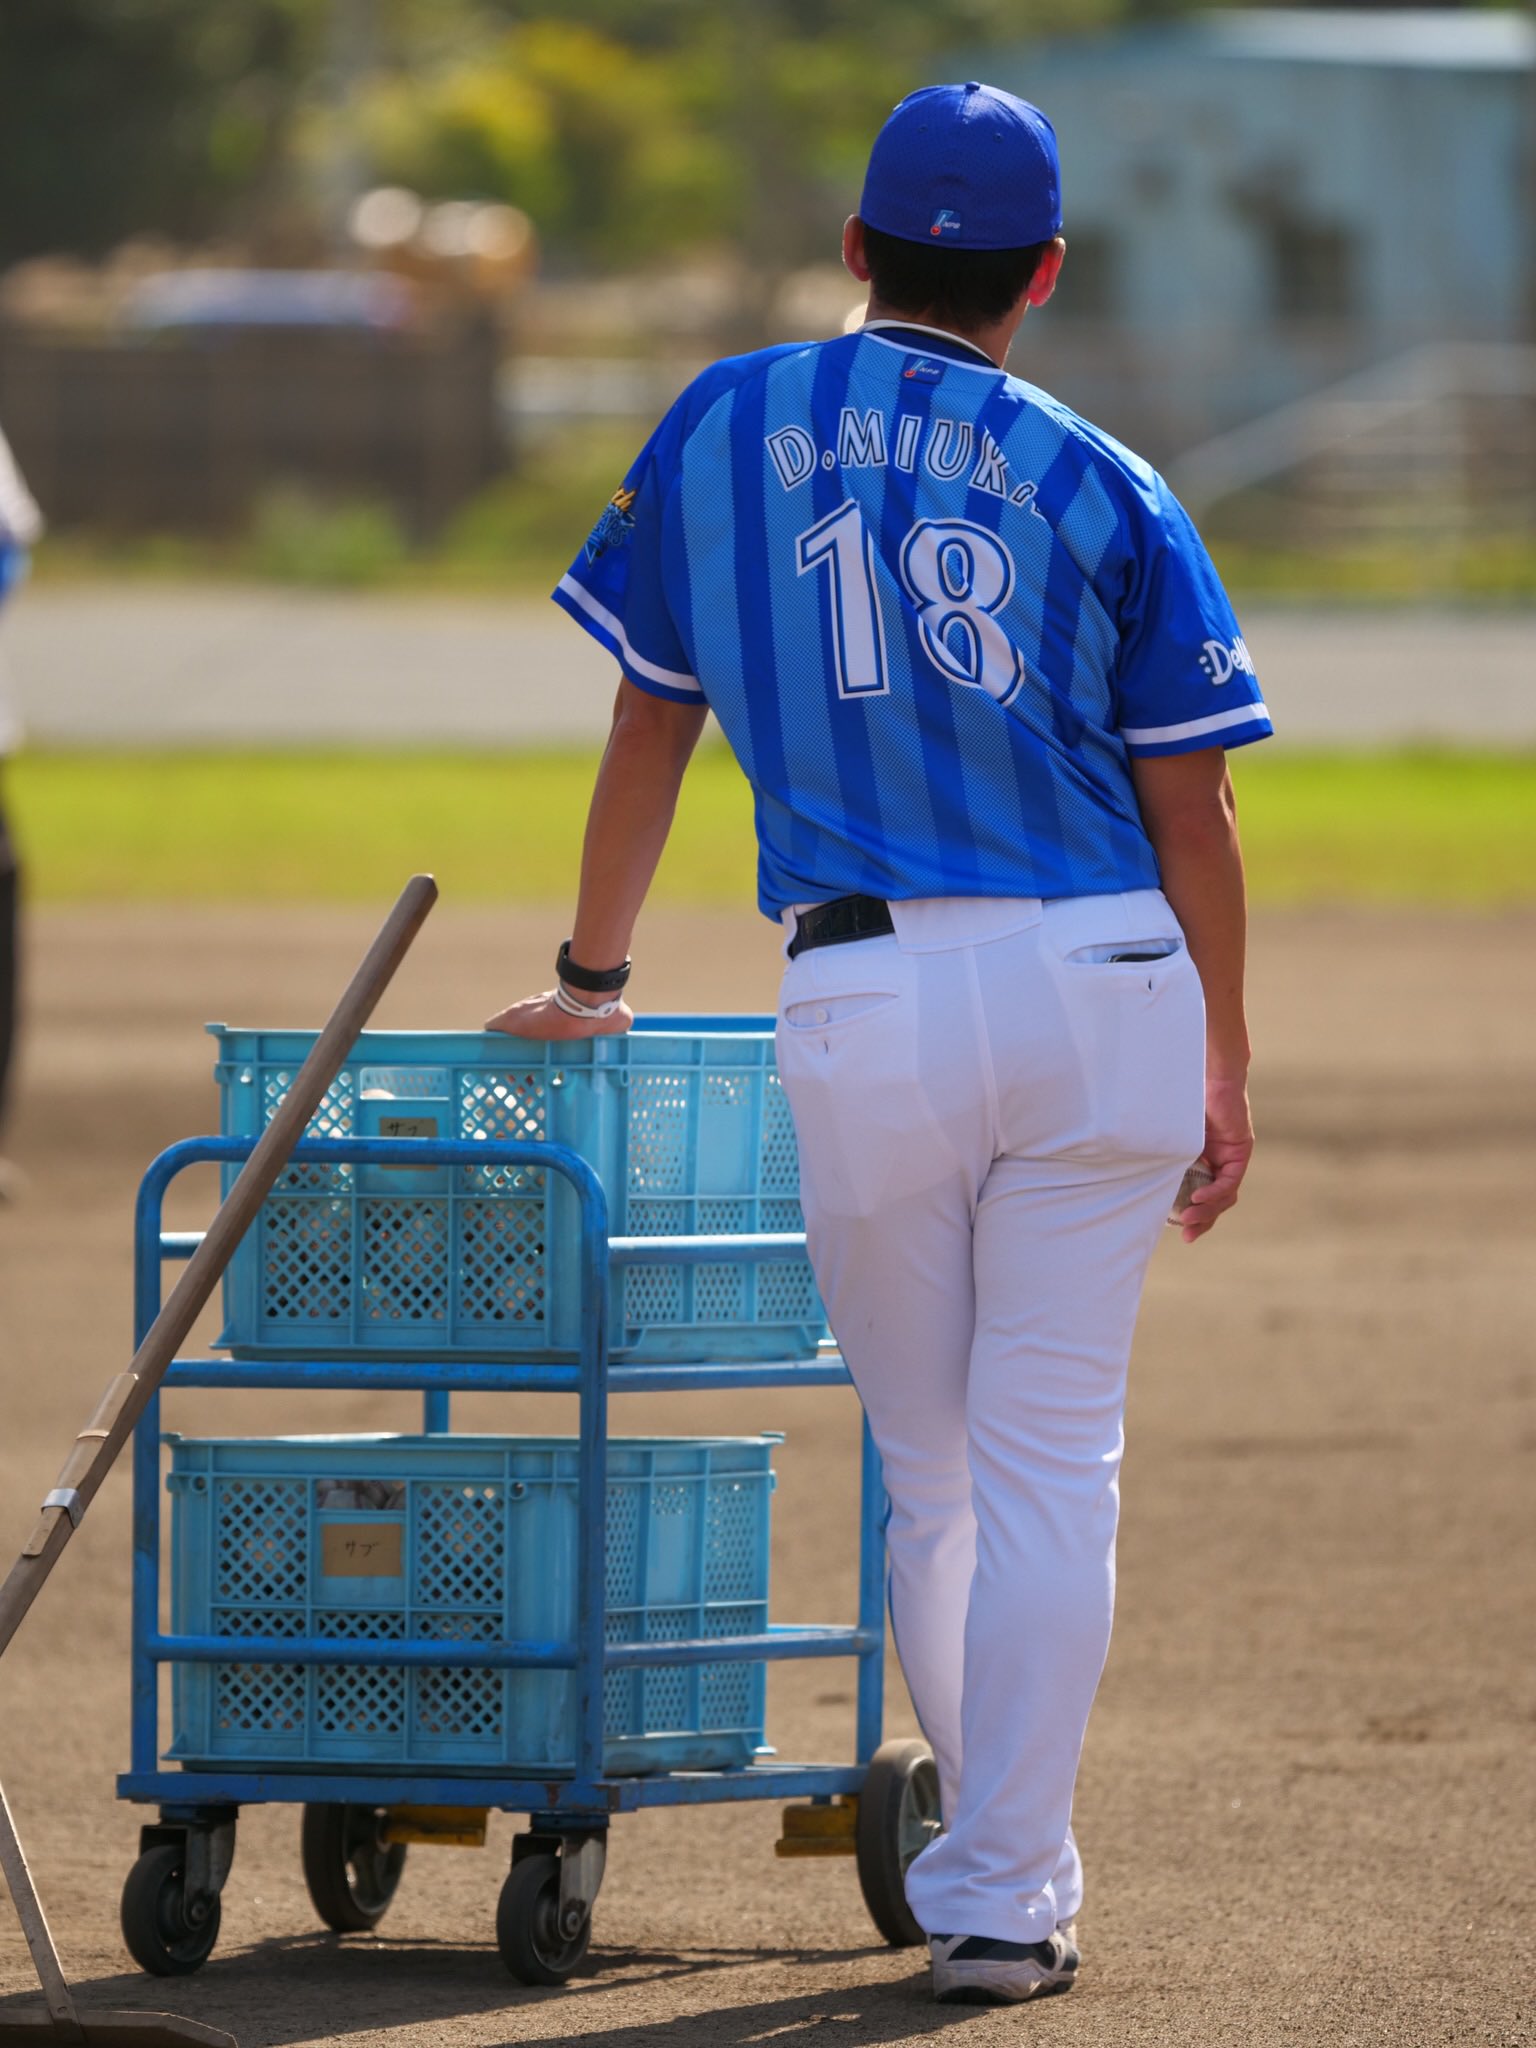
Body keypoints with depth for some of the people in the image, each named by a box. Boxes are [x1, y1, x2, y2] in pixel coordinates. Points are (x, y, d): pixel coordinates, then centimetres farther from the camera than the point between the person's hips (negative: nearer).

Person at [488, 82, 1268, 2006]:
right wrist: (1225, 1068, 12)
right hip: (1107, 983, 0)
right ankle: (1003, 1896, -1)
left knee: (927, 1469, 15)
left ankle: (994, 1843, 21)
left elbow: (649, 727, 14)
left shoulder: (723, 427, 8)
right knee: (1050, 1467, 3)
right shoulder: (1104, 489, 3)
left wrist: (591, 977, 26)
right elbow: (1192, 804, 3)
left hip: (866, 1003, 0)